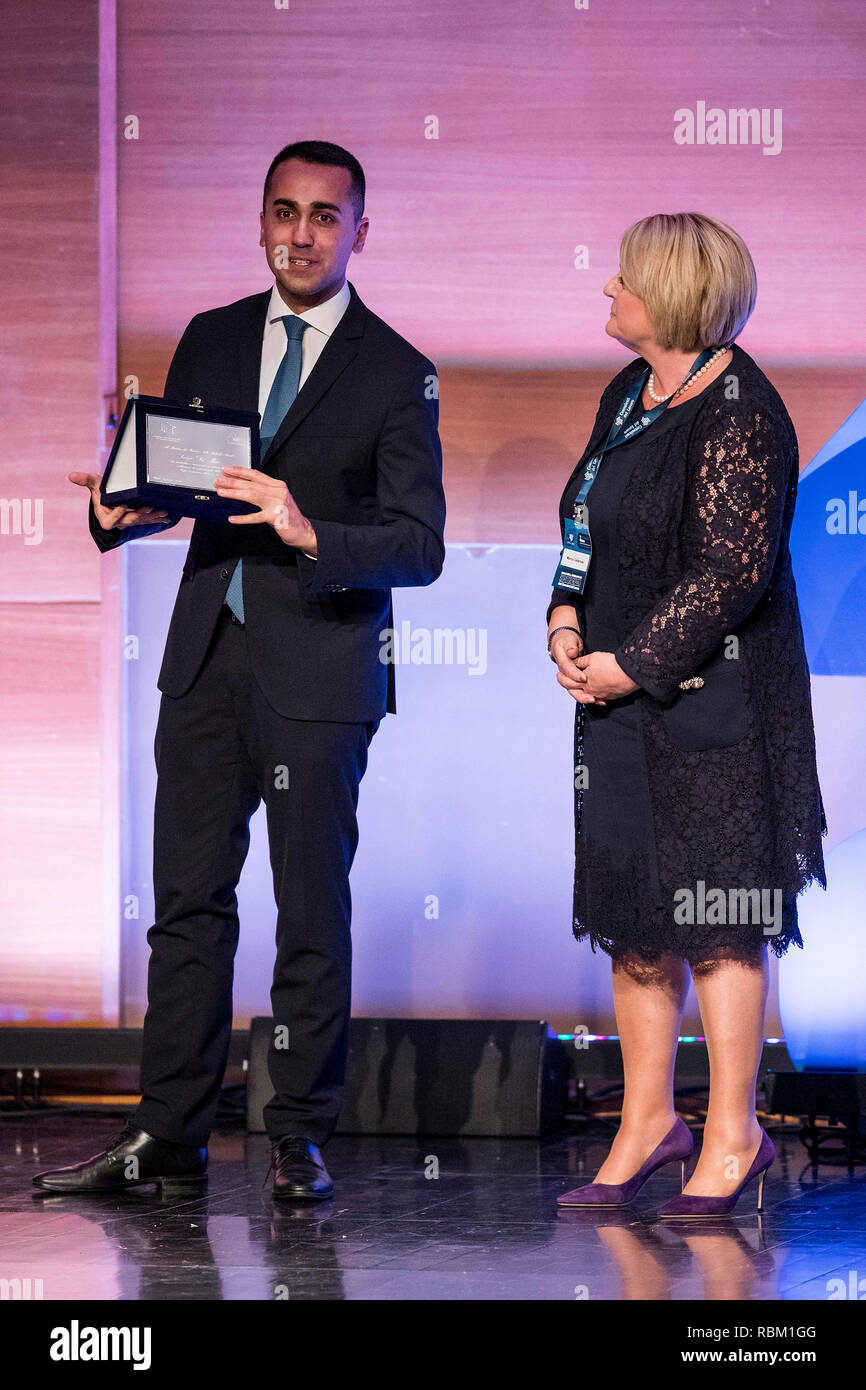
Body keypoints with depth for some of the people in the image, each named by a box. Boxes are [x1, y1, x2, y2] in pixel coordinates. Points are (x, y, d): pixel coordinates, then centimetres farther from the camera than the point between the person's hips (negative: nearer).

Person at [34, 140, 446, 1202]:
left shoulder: (394, 374, -3)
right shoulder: (211, 341, 11)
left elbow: (419, 546, -9)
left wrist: (308, 533, -25)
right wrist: (123, 506, -7)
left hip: (318, 668, -4)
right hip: (206, 656, 5)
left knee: (313, 913, 1)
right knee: (187, 901, 7)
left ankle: (298, 1141, 11)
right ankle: (169, 1139, 13)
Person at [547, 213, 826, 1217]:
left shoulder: (737, 416, -15)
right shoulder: (628, 394, 13)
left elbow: (732, 570, -20)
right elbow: (589, 527, 21)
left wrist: (632, 664, -17)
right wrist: (568, 617, 4)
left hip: (713, 695, -9)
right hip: (622, 691, 9)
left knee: (714, 908, -4)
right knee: (632, 905, 11)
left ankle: (732, 1134, 5)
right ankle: (647, 1119, 20)